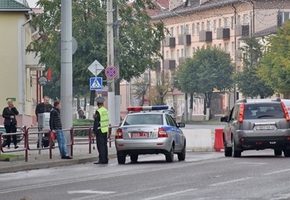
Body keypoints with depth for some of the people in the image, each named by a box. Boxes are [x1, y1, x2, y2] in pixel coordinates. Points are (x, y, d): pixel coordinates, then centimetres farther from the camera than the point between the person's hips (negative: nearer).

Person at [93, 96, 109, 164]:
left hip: (100, 130, -8)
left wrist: (94, 130, -11)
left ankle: (102, 160, -9)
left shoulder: (98, 111, -15)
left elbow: (96, 122, -16)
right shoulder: (106, 111, 9)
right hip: (106, 130, 8)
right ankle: (105, 160, 14)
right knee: (104, 145, 12)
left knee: (100, 145, -7)